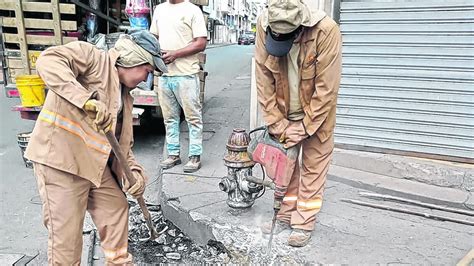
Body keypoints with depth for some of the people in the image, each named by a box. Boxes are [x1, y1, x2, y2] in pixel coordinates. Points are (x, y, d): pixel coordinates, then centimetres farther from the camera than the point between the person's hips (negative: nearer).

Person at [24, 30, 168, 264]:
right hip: (60, 158, -8)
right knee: (66, 233, -1)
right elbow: (48, 61, -26)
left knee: (116, 208, 17)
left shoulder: (125, 96, 13)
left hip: (96, 164, 9)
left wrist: (133, 171, -3)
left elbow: (124, 142, 13)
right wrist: (88, 100, -34)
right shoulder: (91, 56, -8)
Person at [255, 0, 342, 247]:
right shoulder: (264, 26, -16)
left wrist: (304, 127, -18)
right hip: (283, 114, 4)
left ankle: (304, 224, 22)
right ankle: (285, 216, 30)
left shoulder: (326, 30, -26)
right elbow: (264, 80, -13)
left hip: (316, 114, -3)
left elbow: (326, 89, -23)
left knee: (313, 167, 6)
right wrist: (276, 123, -13)